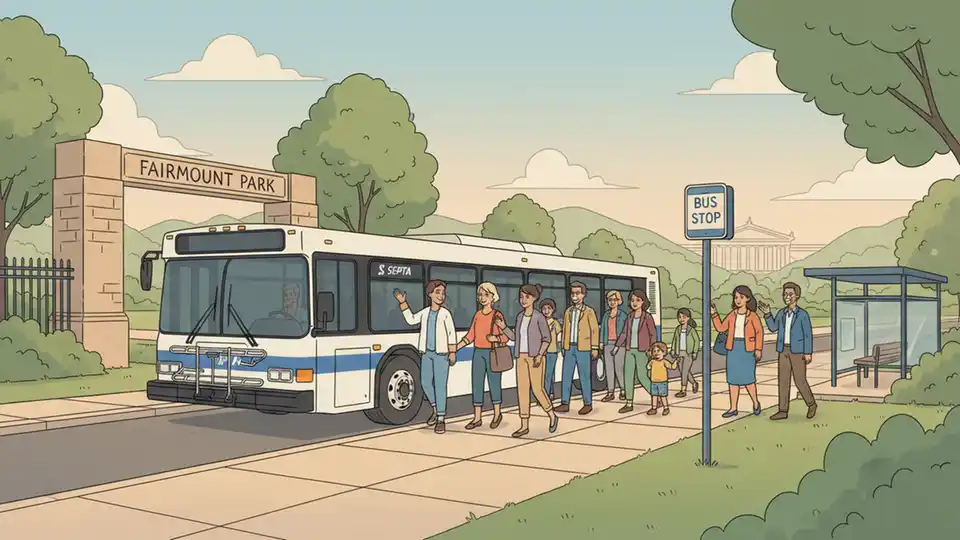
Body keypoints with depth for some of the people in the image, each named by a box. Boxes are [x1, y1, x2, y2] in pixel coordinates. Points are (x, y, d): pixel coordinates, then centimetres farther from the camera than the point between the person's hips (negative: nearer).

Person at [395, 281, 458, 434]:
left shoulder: (445, 314, -5)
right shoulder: (425, 312, 7)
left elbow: (452, 333, -5)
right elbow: (411, 320, 17)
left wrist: (452, 353, -8)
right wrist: (403, 302, 12)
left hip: (441, 353, -5)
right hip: (427, 353, 5)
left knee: (440, 385, -5)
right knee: (425, 383, 10)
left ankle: (441, 419, 0)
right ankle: (436, 409, 33)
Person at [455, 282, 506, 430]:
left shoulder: (497, 315, -4)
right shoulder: (477, 314, 9)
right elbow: (470, 336, 10)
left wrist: (495, 338, -24)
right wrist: (455, 347, 3)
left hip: (492, 353, -5)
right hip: (478, 353, 5)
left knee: (494, 383, 4)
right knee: (476, 384, 4)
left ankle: (497, 414, 23)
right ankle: (477, 418, 11)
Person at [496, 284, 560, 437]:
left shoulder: (539, 317, -9)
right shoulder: (520, 316, 9)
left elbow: (547, 338, -8)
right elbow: (515, 337, 13)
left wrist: (540, 355, -19)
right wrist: (503, 327, -2)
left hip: (535, 357, -6)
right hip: (522, 357, 6)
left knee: (537, 389, -4)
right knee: (522, 389, 3)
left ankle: (552, 416, 19)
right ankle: (524, 425, 7)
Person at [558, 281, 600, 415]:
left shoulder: (589, 311, -1)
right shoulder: (568, 311, 11)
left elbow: (595, 330, -2)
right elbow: (565, 330, 14)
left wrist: (595, 348, -6)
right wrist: (563, 347, 12)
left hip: (583, 348, -4)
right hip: (569, 348, 4)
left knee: (584, 377, 0)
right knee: (566, 375, 1)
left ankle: (588, 404, 10)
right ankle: (565, 403, 5)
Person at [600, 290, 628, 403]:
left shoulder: (622, 315, 1)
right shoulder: (606, 315, 13)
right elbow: (603, 329, 14)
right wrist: (601, 343, 7)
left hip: (618, 344, -4)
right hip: (608, 344, 4)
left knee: (619, 368, -6)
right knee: (608, 368, 3)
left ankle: (623, 390, 10)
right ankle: (610, 392, 8)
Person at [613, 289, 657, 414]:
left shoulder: (647, 317, -8)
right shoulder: (630, 317, 7)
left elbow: (653, 334, -6)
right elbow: (624, 333, 11)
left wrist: (651, 349, -13)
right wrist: (617, 346, 4)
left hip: (641, 351, -5)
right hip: (629, 350, 5)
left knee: (641, 376, -4)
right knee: (628, 375, 2)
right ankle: (629, 403, 7)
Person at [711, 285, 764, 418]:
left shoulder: (752, 315, -5)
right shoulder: (732, 314, 7)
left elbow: (759, 331, -3)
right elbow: (721, 328, 7)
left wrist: (758, 349, -8)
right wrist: (714, 314, -3)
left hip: (747, 348, -4)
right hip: (733, 348, 4)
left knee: (748, 377, -4)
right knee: (733, 378, 5)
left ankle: (755, 402, 22)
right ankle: (733, 408, 9)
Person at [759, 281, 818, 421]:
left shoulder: (803, 314, -9)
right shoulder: (782, 312, 7)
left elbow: (808, 334, -9)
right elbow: (773, 328, 13)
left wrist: (808, 353, -14)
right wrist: (767, 314, 0)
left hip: (797, 351, -5)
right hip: (783, 350, 5)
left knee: (800, 380, -1)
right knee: (783, 380, 2)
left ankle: (811, 404, 23)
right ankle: (783, 411, 5)